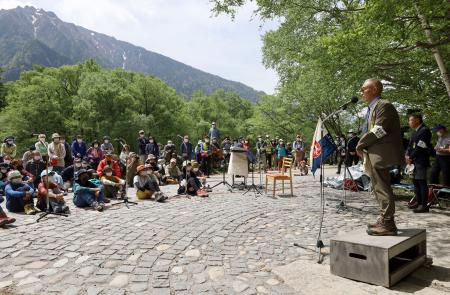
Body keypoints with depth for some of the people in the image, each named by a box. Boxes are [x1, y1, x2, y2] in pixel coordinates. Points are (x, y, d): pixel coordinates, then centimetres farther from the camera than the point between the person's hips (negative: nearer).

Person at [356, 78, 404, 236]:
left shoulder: (384, 105, -9)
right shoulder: (372, 108, 21)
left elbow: (379, 131, -18)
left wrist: (360, 145, -10)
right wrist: (363, 146, 7)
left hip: (380, 155, -10)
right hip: (374, 156, 10)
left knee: (382, 189, -7)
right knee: (379, 188, 15)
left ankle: (387, 224, 0)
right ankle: (384, 220, 25)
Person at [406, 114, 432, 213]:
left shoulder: (425, 130, -10)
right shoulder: (415, 132, 19)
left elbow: (420, 148, -17)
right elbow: (410, 145, 16)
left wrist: (411, 157, -13)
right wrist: (407, 155, -1)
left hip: (421, 161, -9)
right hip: (414, 161, 9)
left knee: (422, 182, -7)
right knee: (415, 181, 13)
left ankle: (424, 205, -3)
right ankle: (419, 203, 22)